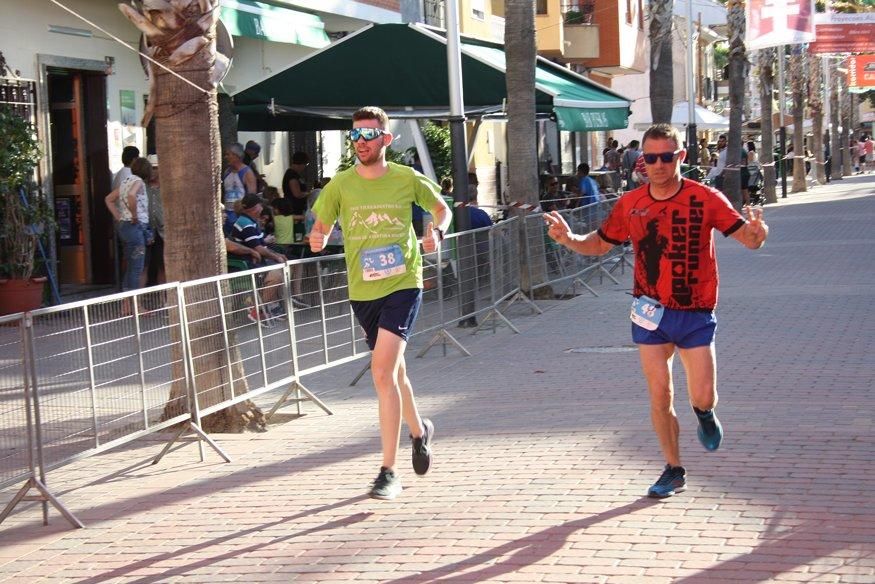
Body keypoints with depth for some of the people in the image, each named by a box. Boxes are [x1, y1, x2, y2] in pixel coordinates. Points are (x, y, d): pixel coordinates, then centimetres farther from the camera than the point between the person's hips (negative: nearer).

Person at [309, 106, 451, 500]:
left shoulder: (408, 180, -3)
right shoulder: (340, 185, 0)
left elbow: (441, 208, 14)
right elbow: (321, 228, 4)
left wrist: (437, 231, -7)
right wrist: (317, 240, -20)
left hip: (403, 285, -3)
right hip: (362, 290, 4)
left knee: (383, 371, -18)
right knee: (393, 370, 17)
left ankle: (389, 472, -14)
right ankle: (419, 430, 47)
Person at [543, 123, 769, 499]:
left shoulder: (705, 198, -10)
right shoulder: (631, 204, -1)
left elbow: (749, 238, -13)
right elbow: (599, 244, 11)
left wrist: (756, 231, -37)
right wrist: (569, 239, -9)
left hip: (695, 313, -2)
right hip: (651, 313, 2)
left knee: (703, 397, -6)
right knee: (659, 397, 1)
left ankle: (704, 414, 33)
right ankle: (674, 471, 18)